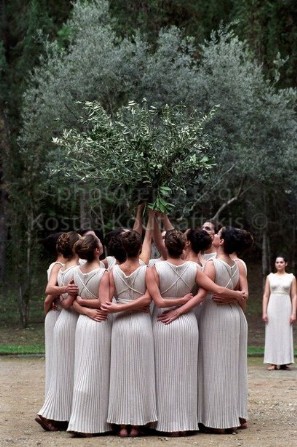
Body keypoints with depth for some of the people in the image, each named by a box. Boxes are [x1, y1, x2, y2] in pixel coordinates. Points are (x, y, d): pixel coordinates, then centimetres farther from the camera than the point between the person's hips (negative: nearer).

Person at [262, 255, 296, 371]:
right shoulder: (270, 277, 9)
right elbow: (266, 295, 6)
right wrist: (264, 312, -2)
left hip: (285, 308, -1)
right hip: (272, 307, 1)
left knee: (285, 334, -1)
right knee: (272, 334, -1)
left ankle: (284, 362, 4)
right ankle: (273, 363, 1)